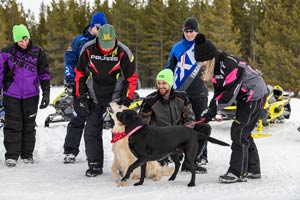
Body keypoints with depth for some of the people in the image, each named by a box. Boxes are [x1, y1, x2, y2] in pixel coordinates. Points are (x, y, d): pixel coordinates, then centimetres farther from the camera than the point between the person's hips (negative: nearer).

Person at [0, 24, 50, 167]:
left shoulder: (38, 53, 0)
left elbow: (44, 75, 5)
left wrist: (46, 94, 2)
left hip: (31, 95, 1)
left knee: (29, 125, 8)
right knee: (13, 125, -3)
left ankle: (27, 154, 17)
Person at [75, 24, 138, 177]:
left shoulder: (123, 52, -13)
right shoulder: (88, 50, -9)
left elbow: (131, 78, -3)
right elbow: (79, 73, 4)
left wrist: (126, 99, -9)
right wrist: (82, 96, 0)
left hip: (116, 99, -2)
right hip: (94, 100, 2)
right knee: (91, 132, 0)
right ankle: (95, 165, 9)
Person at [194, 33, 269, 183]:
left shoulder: (229, 64, -28)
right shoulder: (214, 66, 2)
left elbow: (230, 92, -28)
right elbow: (219, 90, 5)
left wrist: (214, 109, -22)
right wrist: (211, 109, -9)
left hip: (255, 96, -10)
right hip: (244, 98, 10)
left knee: (239, 131, -13)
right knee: (244, 133, 13)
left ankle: (238, 172, -10)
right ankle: (253, 169, 23)